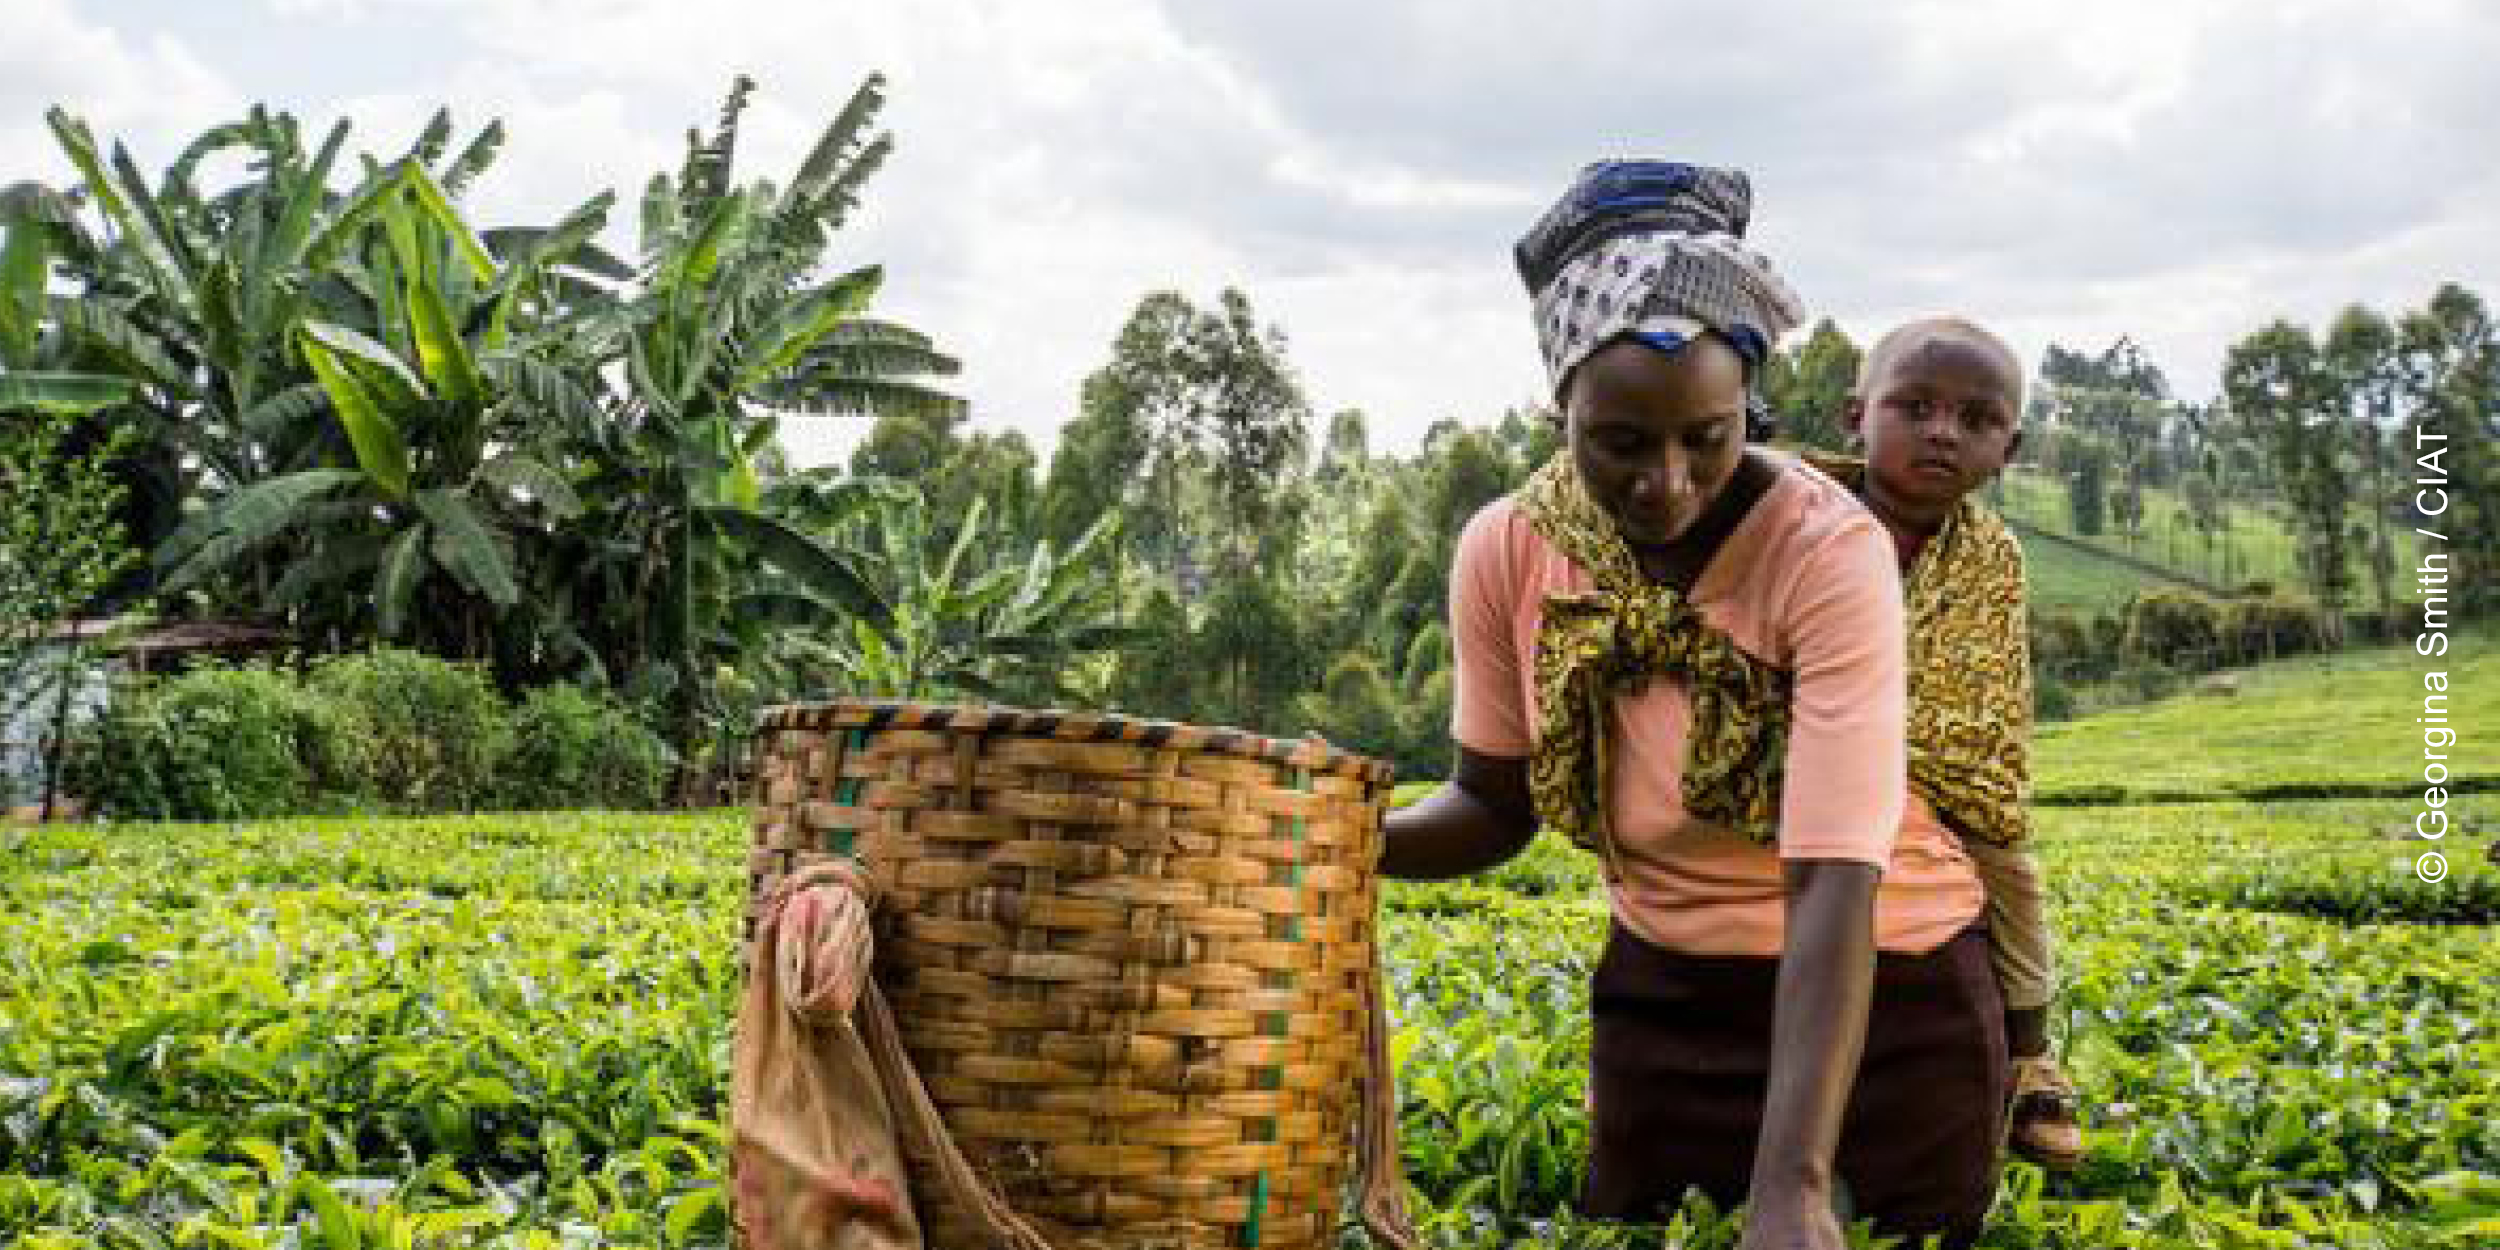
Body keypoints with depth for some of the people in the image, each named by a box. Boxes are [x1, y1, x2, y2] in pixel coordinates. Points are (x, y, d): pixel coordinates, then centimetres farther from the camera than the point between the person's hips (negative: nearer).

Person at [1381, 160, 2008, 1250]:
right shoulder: (1506, 553, -13)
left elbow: (1833, 882, -33)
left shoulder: (1830, 550, -26)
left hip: (1887, 990, -3)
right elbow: (1494, 803, 1)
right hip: (1661, 996, 3)